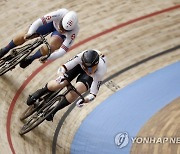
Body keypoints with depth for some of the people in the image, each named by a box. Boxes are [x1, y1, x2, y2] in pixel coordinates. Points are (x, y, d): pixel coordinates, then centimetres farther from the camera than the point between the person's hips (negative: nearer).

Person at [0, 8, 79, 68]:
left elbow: (63, 50, -35)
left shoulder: (74, 31, -39)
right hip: (52, 22, 1)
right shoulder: (61, 13, -42)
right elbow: (39, 21, -40)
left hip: (60, 35, -1)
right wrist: (29, 33, -52)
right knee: (25, 35, -8)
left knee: (53, 46, -32)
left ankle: (30, 59, -8)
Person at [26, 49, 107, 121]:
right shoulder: (81, 57, -41)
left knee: (75, 92, -24)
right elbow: (62, 68, -38)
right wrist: (61, 75, -60)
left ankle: (53, 110, 1)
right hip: (79, 65, 1)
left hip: (91, 77, -1)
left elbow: (93, 94, -36)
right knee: (58, 84, -14)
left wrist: (84, 100, -56)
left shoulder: (99, 72, -42)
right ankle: (40, 93, 21)